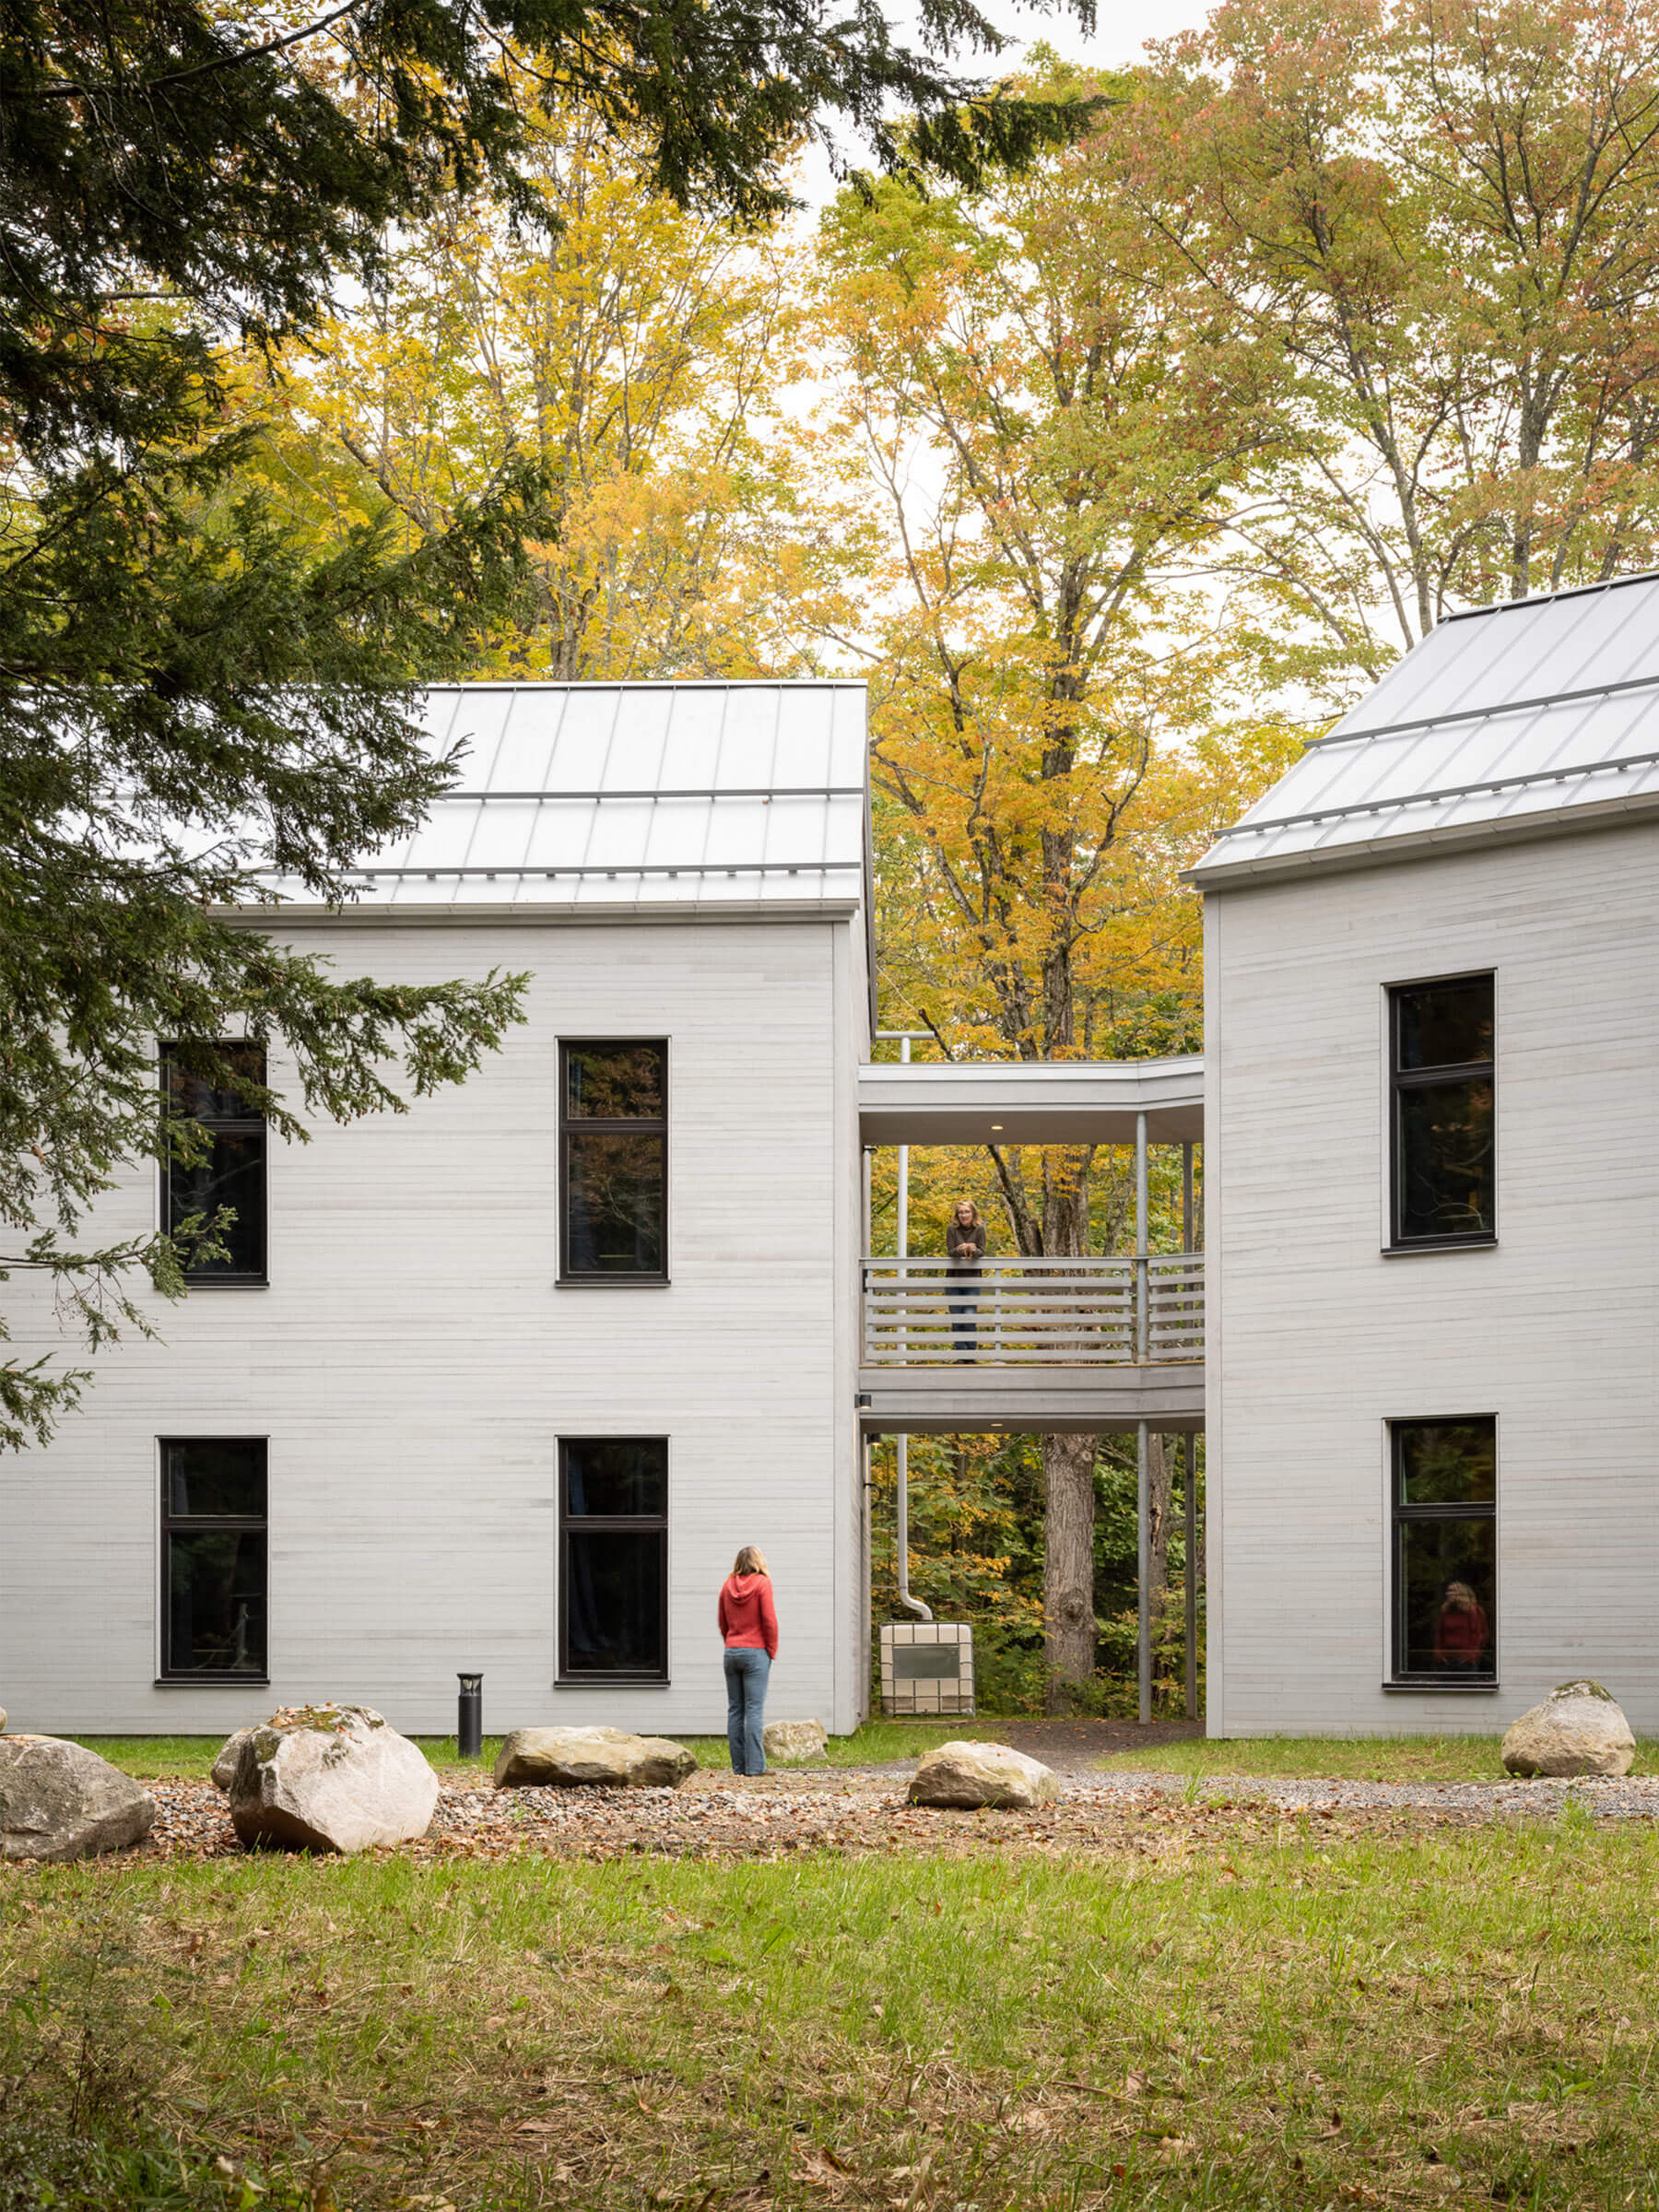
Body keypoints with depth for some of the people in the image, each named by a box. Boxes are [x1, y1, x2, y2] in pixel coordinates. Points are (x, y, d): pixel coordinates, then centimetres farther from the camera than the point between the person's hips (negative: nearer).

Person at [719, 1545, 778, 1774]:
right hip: (755, 1652, -5)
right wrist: (772, 1650, 0)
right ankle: (754, 1765, -10)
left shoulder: (728, 1585, 7)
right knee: (754, 1709, -5)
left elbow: (722, 1623, 12)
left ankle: (738, 1765, 5)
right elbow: (769, 1620, -10)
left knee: (734, 1710, 6)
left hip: (731, 1652, 5)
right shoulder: (761, 1583, -7)